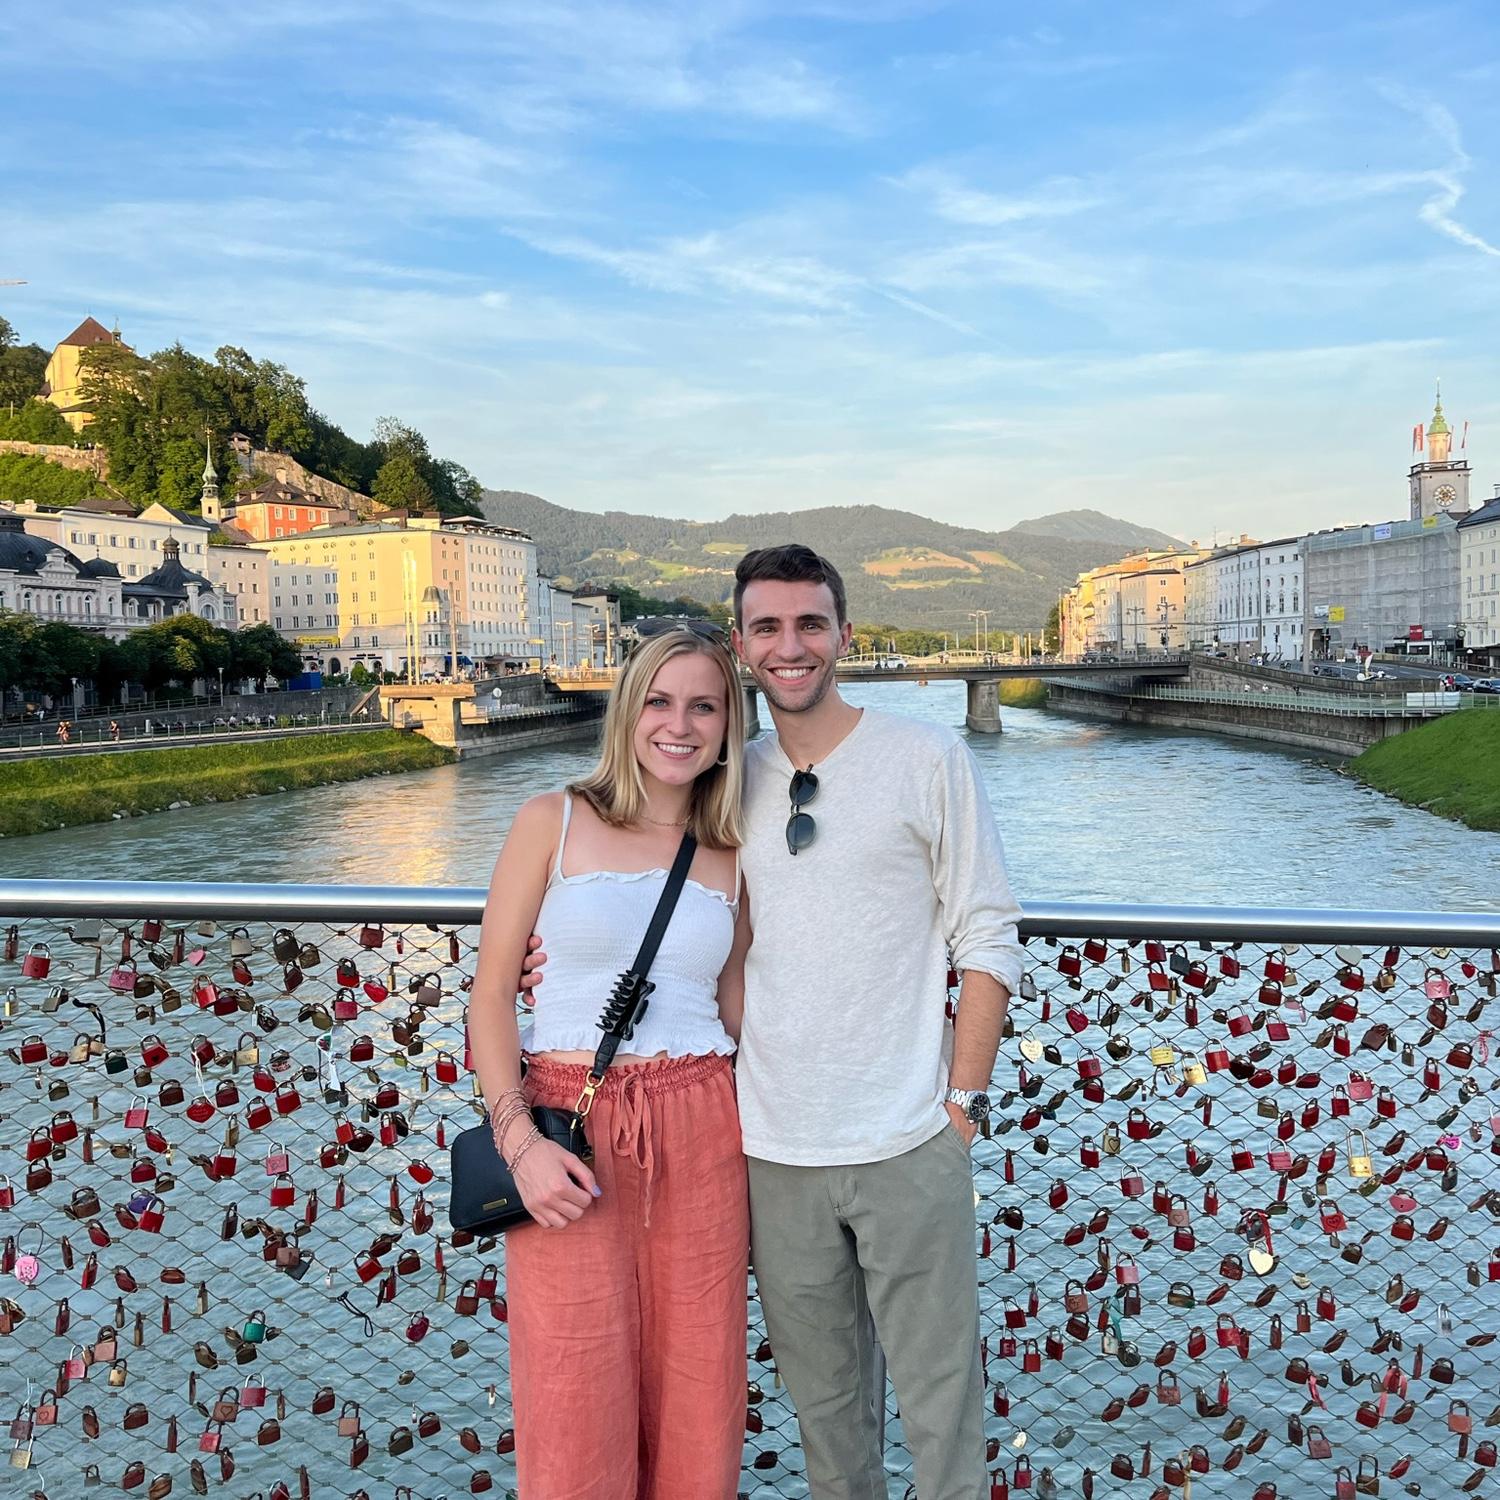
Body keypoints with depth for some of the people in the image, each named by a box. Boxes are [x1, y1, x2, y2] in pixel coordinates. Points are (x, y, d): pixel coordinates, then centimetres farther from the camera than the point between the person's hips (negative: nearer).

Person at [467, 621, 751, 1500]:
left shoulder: (732, 859, 8)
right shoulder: (554, 822, 0)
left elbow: (736, 1013, 11)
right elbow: (491, 992, -1)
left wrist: (762, 1177, 8)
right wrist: (519, 1139, -12)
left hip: (701, 1136, 3)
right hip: (570, 1130, -2)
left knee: (695, 1402, 10)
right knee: (578, 1420, 4)